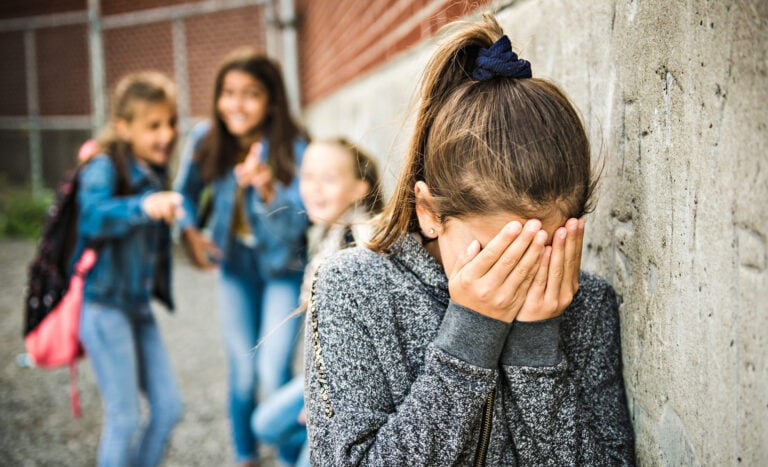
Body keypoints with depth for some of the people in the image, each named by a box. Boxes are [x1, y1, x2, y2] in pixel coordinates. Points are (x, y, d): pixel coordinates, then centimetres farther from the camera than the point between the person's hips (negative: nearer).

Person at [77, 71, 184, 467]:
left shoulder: (155, 172, 10)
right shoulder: (104, 168, -14)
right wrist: (143, 207, -51)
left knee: (168, 408, 9)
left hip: (139, 305, 8)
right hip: (103, 305, -8)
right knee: (125, 419, -3)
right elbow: (93, 217, -37)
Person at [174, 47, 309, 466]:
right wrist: (189, 231, -12)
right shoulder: (206, 139, -12)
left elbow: (295, 224, -25)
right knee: (242, 372, 12)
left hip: (283, 268, -3)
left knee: (273, 373, -10)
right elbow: (187, 192, 6)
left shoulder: (292, 148, -22)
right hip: (235, 265, 3)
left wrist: (267, 191, -43)